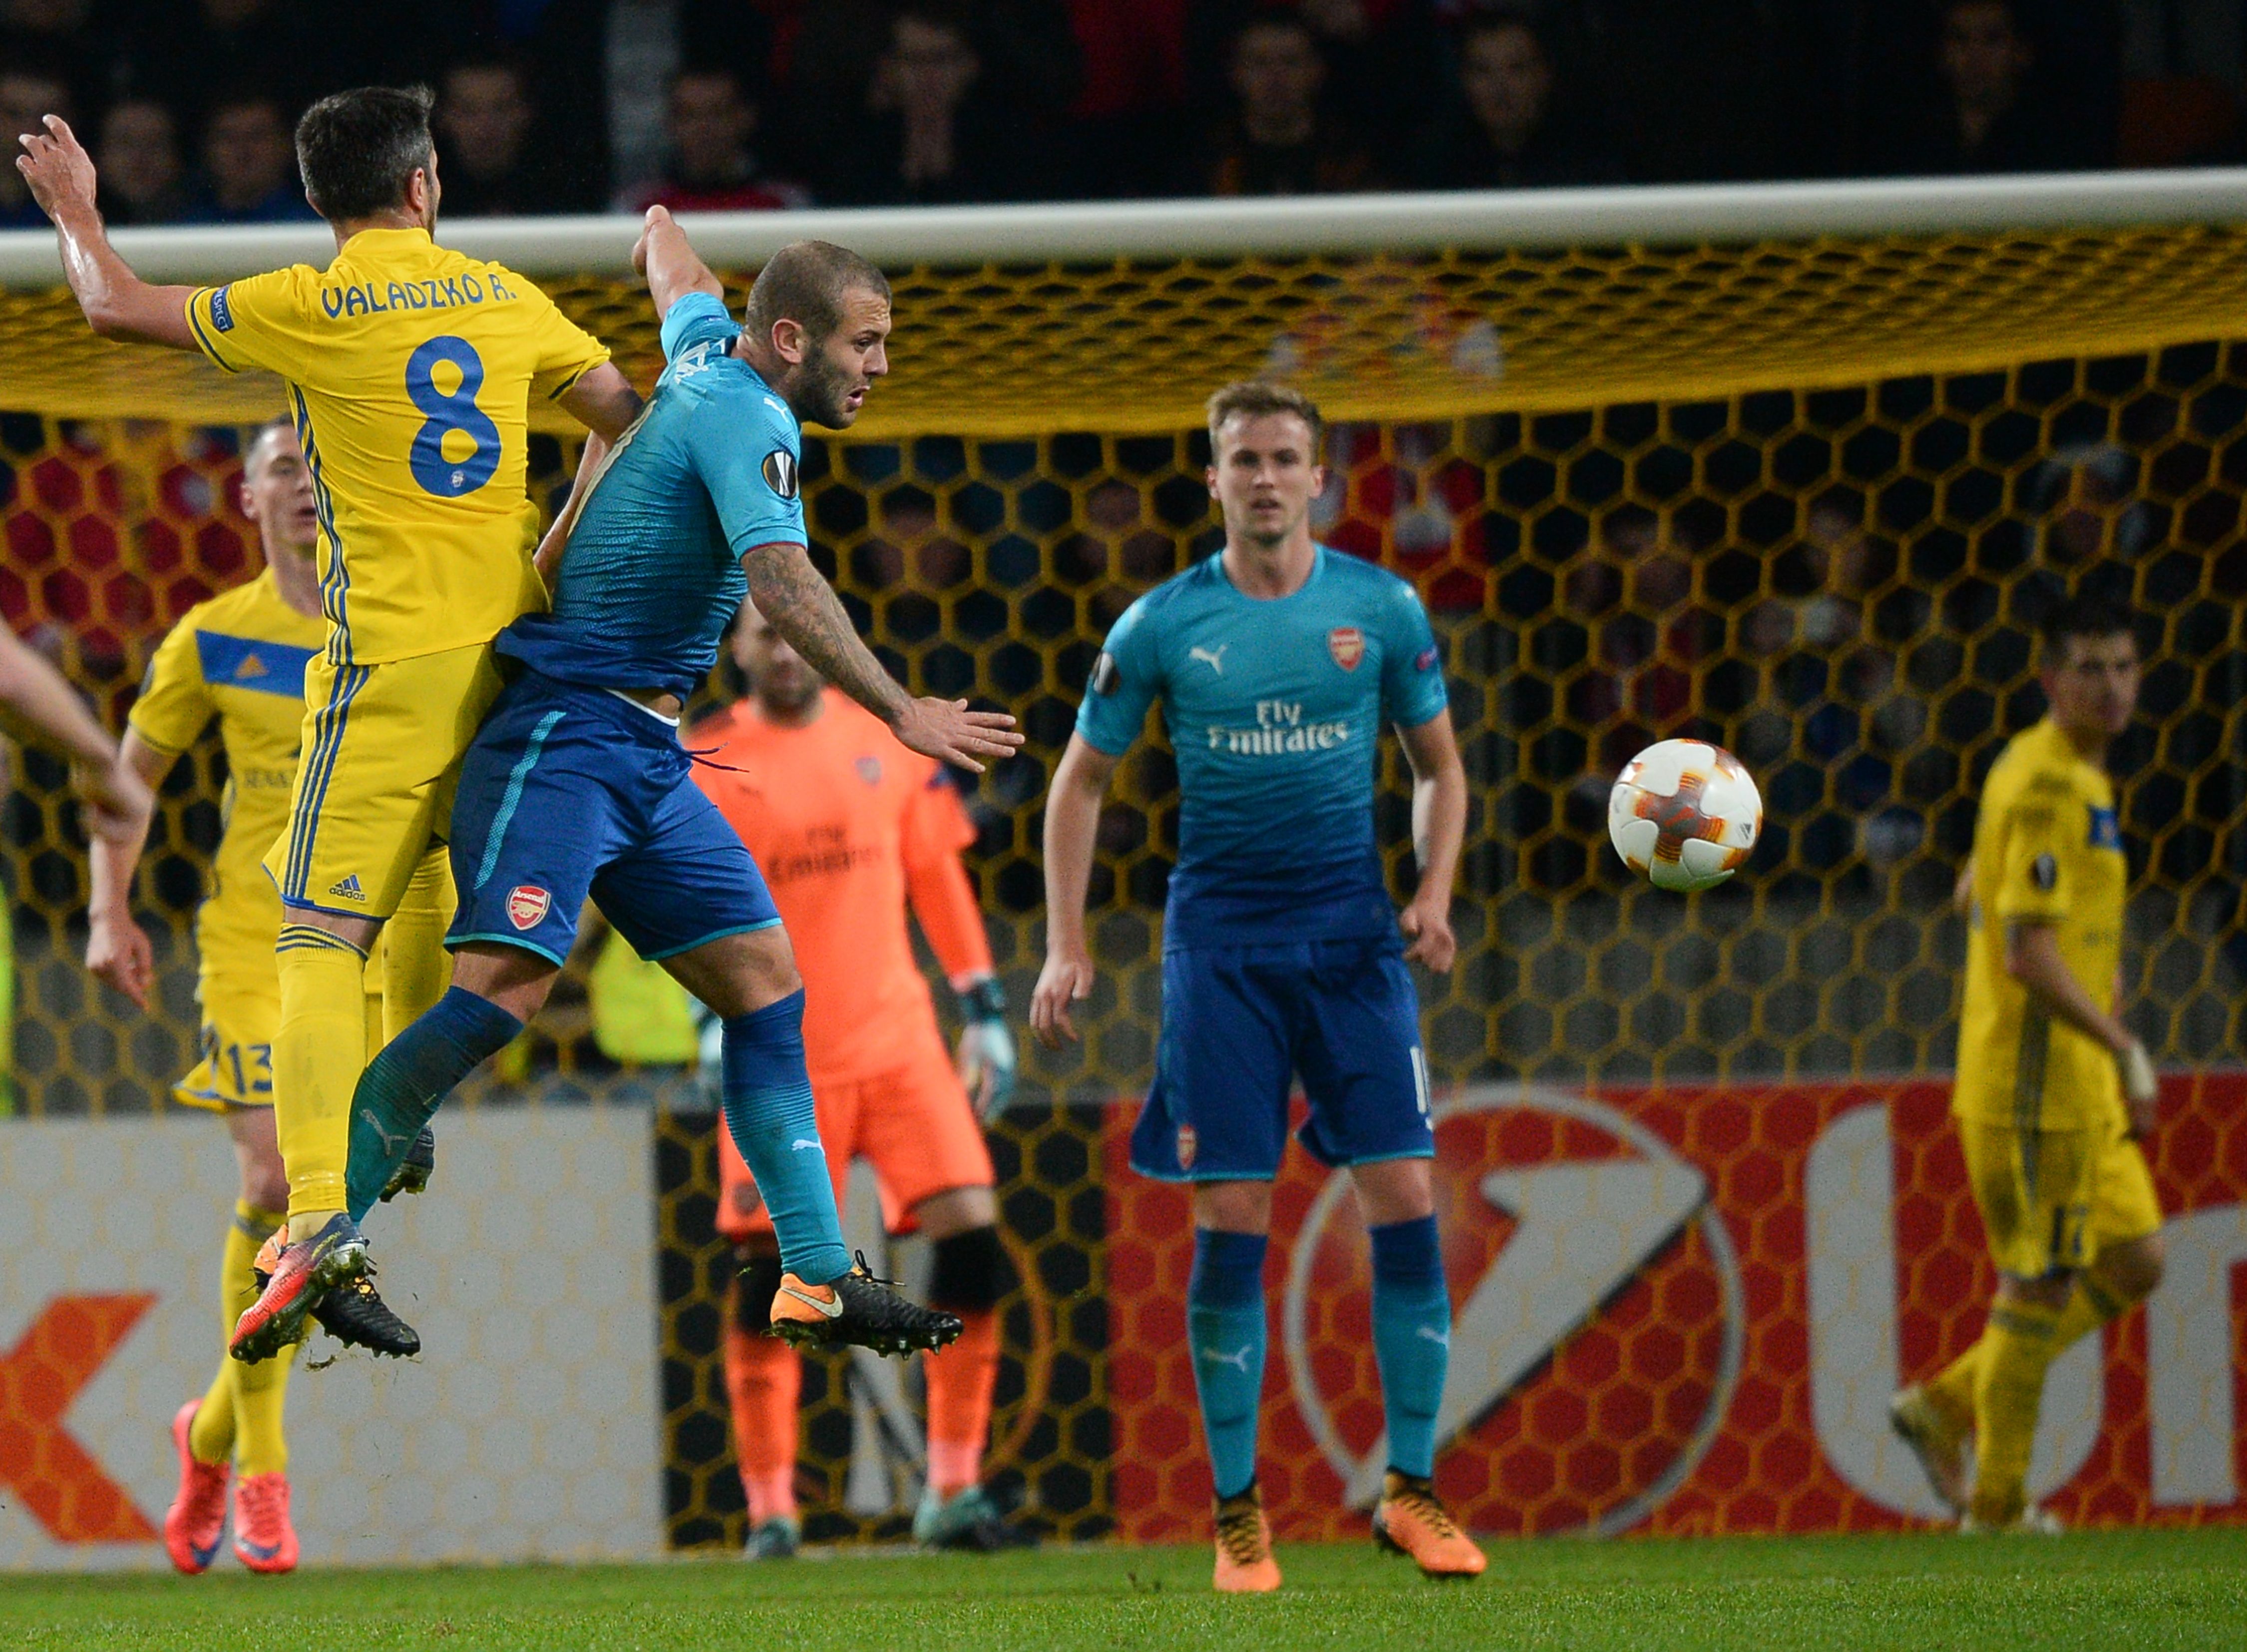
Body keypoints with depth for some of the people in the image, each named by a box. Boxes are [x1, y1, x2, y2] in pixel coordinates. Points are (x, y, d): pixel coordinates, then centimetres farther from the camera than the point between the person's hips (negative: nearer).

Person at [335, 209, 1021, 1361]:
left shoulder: (706, 351, 14)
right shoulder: (748, 421, -14)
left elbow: (669, 264, 37)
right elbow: (782, 585, -28)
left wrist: (662, 231, 61)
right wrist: (900, 714, -30)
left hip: (646, 758, 11)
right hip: (566, 734, -11)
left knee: (763, 983, 7)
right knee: (506, 985, -23)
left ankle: (815, 1281, 8)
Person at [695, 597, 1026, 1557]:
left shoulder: (884, 740, 9)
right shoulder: (710, 765, 0)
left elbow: (937, 875, 16)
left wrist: (983, 1007, 13)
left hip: (896, 1038, 3)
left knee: (972, 1234, -8)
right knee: (770, 1271, -6)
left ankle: (954, 1492, 2)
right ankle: (770, 1507, 5)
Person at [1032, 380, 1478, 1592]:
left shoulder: (1382, 610, 3)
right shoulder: (1161, 625, 0)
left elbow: (1439, 767, 13)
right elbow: (1081, 780, 9)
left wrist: (1433, 894, -3)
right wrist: (1066, 946, 1)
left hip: (1351, 935, 1)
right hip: (1218, 939, -1)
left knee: (1406, 1202, -6)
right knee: (1231, 1222, -4)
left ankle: (1410, 1491, 5)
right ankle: (1238, 1512, 5)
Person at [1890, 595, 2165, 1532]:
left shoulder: (2069, 776, 15)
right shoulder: (2049, 787, -17)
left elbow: (1976, 898, 27)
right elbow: (2028, 956, -23)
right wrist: (2125, 1047, -22)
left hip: (2079, 1085, 10)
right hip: (2035, 1081, -10)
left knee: (2133, 1266, 13)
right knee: (2043, 1285, -2)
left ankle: (1947, 1407, 18)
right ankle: (1996, 1505, 7)